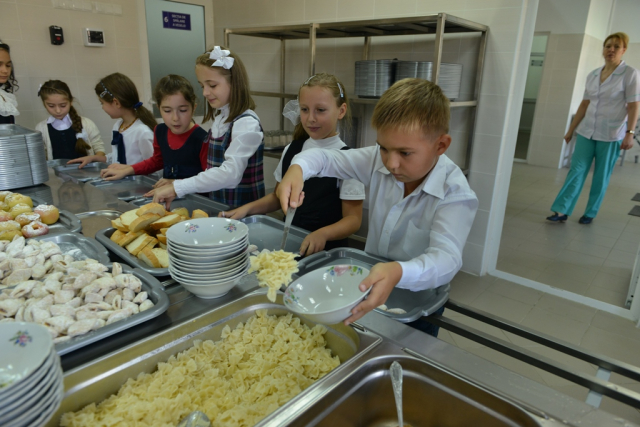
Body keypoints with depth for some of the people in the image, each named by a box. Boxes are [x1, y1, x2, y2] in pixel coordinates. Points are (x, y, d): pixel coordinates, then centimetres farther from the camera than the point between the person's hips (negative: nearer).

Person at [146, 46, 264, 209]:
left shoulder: (247, 123, -13)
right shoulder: (219, 118, 9)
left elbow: (231, 174, -24)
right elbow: (214, 169, 12)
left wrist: (177, 187, -24)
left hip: (243, 210, -6)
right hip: (217, 206, 6)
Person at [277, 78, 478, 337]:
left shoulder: (456, 195, -26)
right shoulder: (378, 160, -10)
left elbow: (446, 258, -39)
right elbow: (327, 159, -2)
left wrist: (398, 273, -60)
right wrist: (297, 169, -25)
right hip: (368, 286, 4)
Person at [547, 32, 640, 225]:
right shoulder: (592, 75, 8)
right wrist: (571, 129, 11)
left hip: (611, 134, -4)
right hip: (587, 131, 4)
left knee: (601, 177, 4)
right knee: (576, 171, -3)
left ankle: (590, 213, 14)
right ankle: (562, 211, -4)